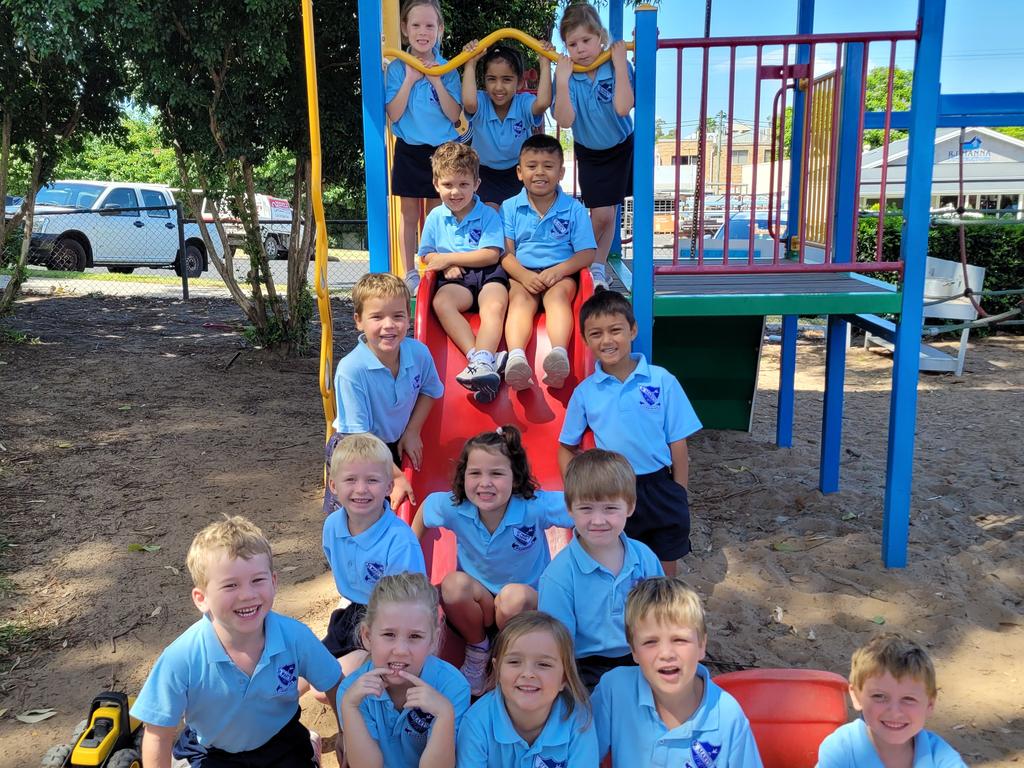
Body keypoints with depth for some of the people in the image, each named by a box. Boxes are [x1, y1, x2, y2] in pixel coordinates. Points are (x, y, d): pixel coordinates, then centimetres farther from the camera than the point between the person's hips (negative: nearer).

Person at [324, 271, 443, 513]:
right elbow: (360, 437, -25)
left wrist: (412, 432, -4)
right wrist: (396, 476, -24)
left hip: (396, 445, 4)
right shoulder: (351, 369, -30)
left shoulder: (419, 353, -16)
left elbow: (429, 391, 7)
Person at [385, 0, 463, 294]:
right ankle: (410, 274, 15)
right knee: (409, 214, 6)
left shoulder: (447, 69, -1)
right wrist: (410, 79, -17)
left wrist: (436, 81, -17)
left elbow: (454, 115, -9)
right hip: (409, 151, 0)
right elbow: (393, 114, -10)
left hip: (441, 150, 0)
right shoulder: (397, 68, -3)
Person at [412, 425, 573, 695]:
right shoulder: (454, 508, -17)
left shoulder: (535, 506, -27)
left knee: (515, 595, -37)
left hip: (529, 605, -2)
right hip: (477, 604, 2)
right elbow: (425, 507, 5)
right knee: (454, 583, -31)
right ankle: (477, 651, -2)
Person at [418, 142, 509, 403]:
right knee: (441, 302, -32)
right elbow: (427, 255, 17)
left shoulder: (488, 215, 6)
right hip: (456, 279, 2)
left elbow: (491, 254, -6)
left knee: (495, 305, -34)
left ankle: (482, 361, -52)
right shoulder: (435, 217, 16)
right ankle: (478, 357, -44)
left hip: (488, 273, -2)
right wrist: (447, 266, -6)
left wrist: (448, 258, -7)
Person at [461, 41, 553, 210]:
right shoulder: (481, 103, -20)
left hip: (518, 172, 1)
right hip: (486, 173, -1)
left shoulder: (524, 103, -19)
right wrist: (470, 63, -36)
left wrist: (545, 63, -35)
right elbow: (468, 102, -46)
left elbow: (542, 103, -43)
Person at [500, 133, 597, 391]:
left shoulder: (573, 209, 8)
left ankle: (559, 352, -57)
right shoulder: (509, 208, 11)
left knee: (558, 294, -32)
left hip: (560, 274, 0)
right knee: (520, 299, -31)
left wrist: (558, 270, -17)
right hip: (522, 275, 0)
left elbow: (587, 253, 1)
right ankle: (516, 357, -58)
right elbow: (506, 253, 2)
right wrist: (524, 275, -18)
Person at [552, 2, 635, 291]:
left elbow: (622, 108, -37)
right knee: (601, 215, -5)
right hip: (589, 151, 0)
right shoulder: (567, 75, -20)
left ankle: (596, 268, 27)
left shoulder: (618, 68, -21)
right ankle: (582, 264, 16)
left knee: (609, 213, 8)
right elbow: (565, 121, -30)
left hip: (621, 147, 1)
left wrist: (620, 63, -35)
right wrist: (562, 81, -39)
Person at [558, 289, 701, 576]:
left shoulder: (662, 381, -7)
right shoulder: (585, 392, -2)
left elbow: (677, 444, -3)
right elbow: (567, 449, 8)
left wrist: (680, 499, -2)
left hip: (660, 491, -1)